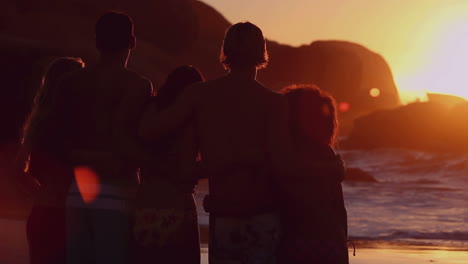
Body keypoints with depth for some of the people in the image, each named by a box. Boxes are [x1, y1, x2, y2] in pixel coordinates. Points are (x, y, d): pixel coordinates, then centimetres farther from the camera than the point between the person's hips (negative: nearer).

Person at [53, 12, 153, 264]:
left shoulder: (72, 82, 10)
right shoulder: (137, 84, -6)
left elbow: (59, 134, 6)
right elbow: (121, 136, -17)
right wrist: (148, 163, -2)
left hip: (76, 189, 5)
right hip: (115, 190, -5)